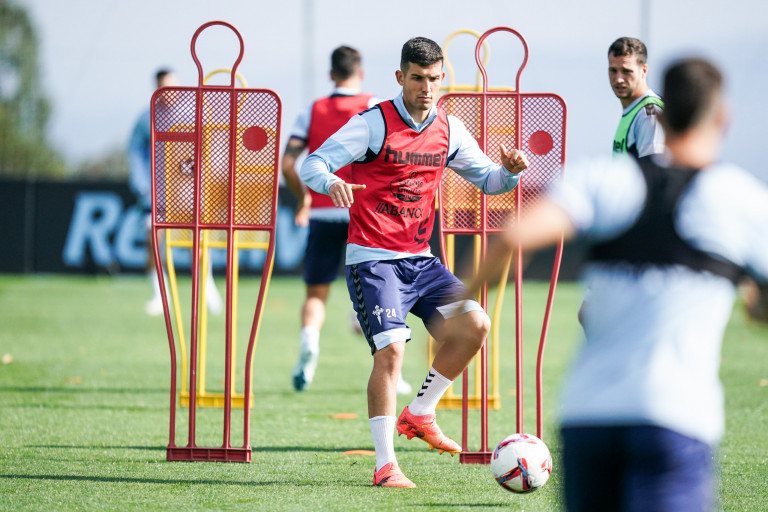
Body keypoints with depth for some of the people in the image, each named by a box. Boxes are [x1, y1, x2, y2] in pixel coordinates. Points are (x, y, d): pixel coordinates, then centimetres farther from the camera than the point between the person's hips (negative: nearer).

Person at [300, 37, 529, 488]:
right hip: (373, 259, -6)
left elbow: (486, 179, 17)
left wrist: (510, 171, -7)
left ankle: (420, 415, 11)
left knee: (474, 326, -8)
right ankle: (385, 464, -10)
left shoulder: (449, 129, 7)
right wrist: (331, 183, -36)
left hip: (420, 260, 6)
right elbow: (312, 163, -13)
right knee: (391, 350, -18)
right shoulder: (374, 124, -9)